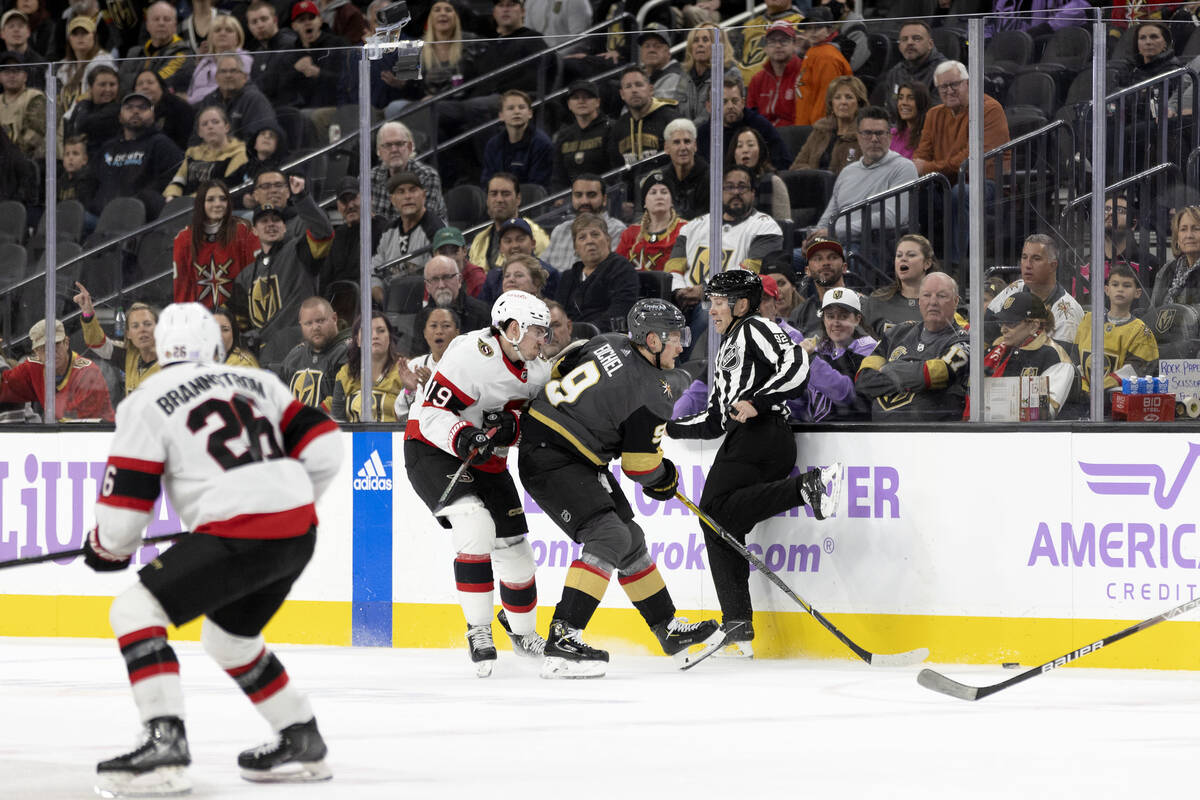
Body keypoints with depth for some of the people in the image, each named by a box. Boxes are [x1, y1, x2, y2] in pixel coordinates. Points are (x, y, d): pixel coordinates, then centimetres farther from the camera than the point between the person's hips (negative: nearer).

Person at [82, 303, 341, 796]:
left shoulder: (146, 403, 3)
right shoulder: (256, 382, 20)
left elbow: (125, 505, 1)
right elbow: (323, 448, 16)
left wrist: (109, 550, 22)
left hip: (239, 536, -7)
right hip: (299, 534, 7)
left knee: (135, 612, -2)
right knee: (228, 637, 28)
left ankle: (165, 743, -18)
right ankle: (303, 744, 33)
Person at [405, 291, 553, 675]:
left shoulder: (537, 372, -1)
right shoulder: (471, 355, -25)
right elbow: (432, 413, -24)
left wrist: (512, 424, -21)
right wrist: (463, 437, -40)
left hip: (487, 461, 7)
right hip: (431, 451, -7)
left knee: (514, 547, 9)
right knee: (476, 525, -29)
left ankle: (522, 629, 37)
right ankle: (478, 632, -20)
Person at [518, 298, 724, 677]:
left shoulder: (609, 344, 3)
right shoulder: (650, 396, -20)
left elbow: (560, 366, 16)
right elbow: (642, 467, -11)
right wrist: (665, 479, 10)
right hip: (549, 461, -10)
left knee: (631, 539, 14)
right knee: (610, 536, -21)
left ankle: (671, 633, 23)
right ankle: (562, 641, -27)